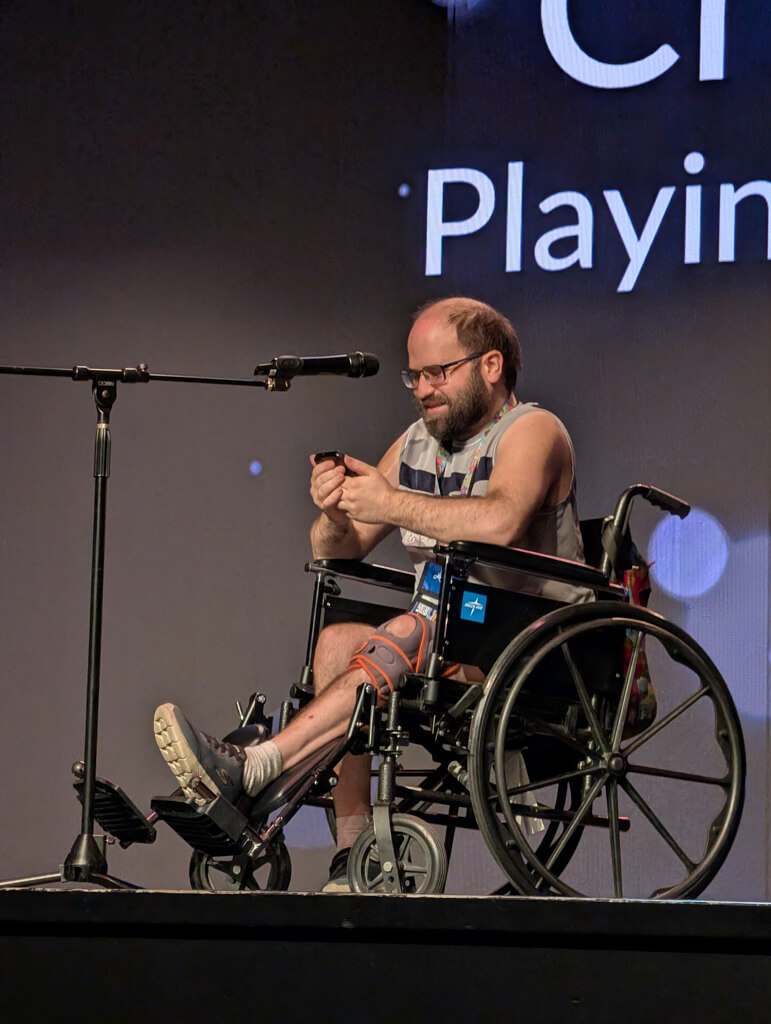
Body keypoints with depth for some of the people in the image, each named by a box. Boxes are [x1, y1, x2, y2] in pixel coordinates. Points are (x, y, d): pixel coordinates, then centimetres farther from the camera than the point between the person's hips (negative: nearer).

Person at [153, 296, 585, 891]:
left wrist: (392, 505, -23)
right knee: (336, 640, -18)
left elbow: (499, 521, -28)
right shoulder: (415, 445, 16)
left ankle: (251, 771, -41)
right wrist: (335, 517, -11)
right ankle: (354, 857, -25)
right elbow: (335, 553, 12)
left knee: (411, 633, -32)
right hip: (442, 650, 7)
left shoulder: (532, 431, -6)